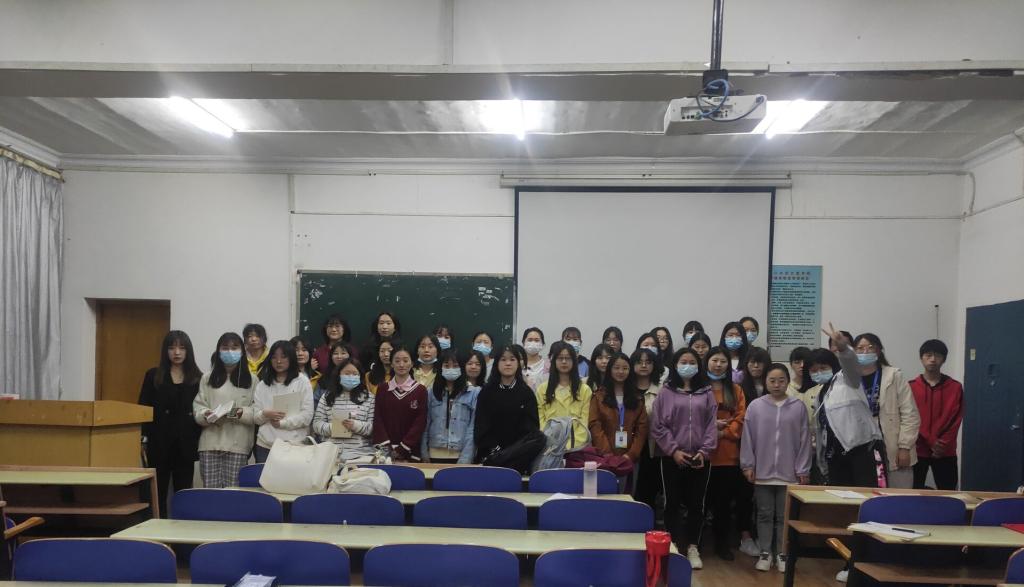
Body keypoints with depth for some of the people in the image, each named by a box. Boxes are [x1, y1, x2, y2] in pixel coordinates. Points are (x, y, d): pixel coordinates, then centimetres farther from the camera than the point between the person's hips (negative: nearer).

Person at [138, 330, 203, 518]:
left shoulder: (198, 378, 6)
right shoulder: (153, 376, 6)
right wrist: (145, 436, -6)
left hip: (185, 443, 0)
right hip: (159, 442, 0)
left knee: (183, 491, 5)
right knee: (158, 491, 5)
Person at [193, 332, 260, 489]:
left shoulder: (251, 379, 7)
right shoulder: (207, 378, 13)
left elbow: (258, 412, 2)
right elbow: (198, 406, 8)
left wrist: (243, 413, -17)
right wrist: (206, 415, -12)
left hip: (238, 444, -1)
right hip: (211, 442, 2)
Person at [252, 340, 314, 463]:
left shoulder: (302, 381, 4)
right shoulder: (262, 384, 13)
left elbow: (307, 415, -3)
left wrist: (282, 423, -10)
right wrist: (266, 414, -13)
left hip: (294, 444, -3)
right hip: (264, 445, 3)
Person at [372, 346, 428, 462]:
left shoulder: (420, 390, 0)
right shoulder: (382, 389, 7)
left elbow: (421, 422, -4)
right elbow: (378, 419, 2)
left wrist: (402, 449, -10)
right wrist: (387, 448, -10)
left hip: (410, 452, -1)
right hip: (386, 451, 2)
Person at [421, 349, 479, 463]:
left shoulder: (473, 393, -3)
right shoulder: (432, 392, 8)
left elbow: (473, 428, -6)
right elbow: (425, 424, 8)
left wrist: (465, 458, -11)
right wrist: (424, 452, 2)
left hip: (460, 455, -2)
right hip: (436, 454, 2)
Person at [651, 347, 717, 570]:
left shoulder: (706, 393, 7)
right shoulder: (665, 393, 2)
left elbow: (711, 425, 3)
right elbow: (658, 426, -2)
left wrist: (704, 451, -8)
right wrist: (673, 450, -10)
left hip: (699, 458, 2)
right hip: (672, 457, -1)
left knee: (696, 504, 7)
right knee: (672, 504, 3)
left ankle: (692, 548, 18)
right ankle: (675, 548, 12)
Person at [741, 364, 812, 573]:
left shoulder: (798, 407, -3)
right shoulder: (755, 406, -3)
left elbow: (804, 440, -1)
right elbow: (748, 438, 0)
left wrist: (803, 470, -1)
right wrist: (748, 466, -2)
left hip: (789, 473, 0)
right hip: (762, 472, 0)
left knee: (784, 515, 9)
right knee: (765, 514, 10)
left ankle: (782, 553, 20)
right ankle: (765, 553, 19)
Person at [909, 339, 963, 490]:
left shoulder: (955, 387, 3)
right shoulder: (911, 387, 2)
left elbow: (955, 420, -1)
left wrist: (943, 445, -11)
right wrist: (931, 441, -13)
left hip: (945, 452, 0)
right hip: (918, 450, 0)